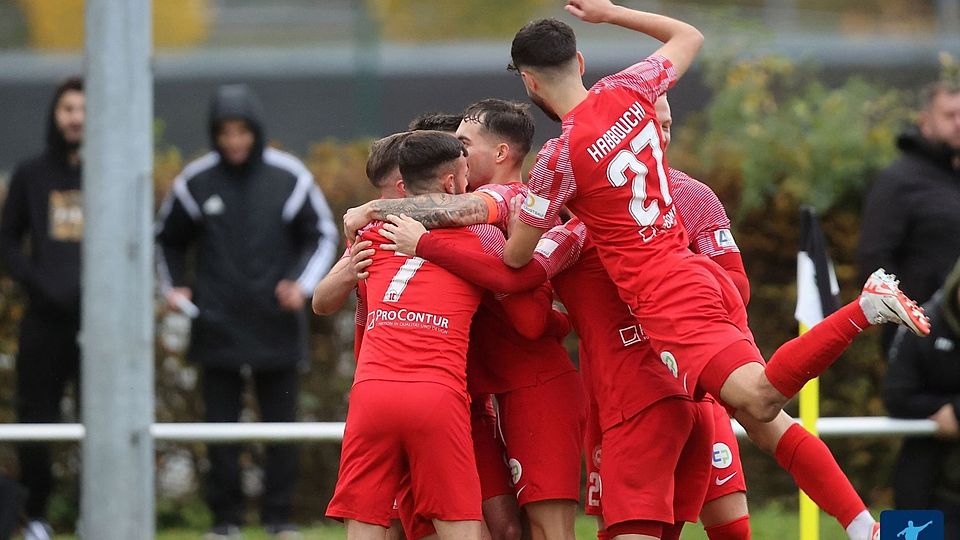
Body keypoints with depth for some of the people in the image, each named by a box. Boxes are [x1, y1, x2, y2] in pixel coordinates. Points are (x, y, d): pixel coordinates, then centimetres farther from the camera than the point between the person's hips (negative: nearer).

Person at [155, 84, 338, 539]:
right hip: (218, 327, 1)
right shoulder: (195, 181, 1)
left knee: (281, 423, 3)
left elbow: (322, 234, 7)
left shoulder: (288, 177, -2)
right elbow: (168, 239, 16)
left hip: (277, 324, 0)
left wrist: (301, 283, -8)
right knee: (220, 423, 2)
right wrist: (173, 286, 3)